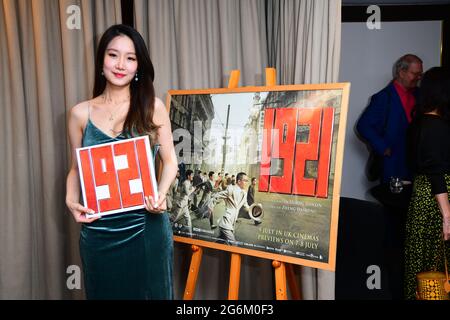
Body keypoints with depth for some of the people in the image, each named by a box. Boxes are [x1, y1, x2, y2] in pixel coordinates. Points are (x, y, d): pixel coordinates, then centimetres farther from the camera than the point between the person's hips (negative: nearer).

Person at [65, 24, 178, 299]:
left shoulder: (153, 107, -1)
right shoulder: (80, 113, 3)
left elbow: (170, 161, 4)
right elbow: (76, 168, 11)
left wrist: (161, 194, -13)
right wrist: (71, 200, -7)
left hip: (146, 224, -1)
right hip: (98, 228, 2)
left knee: (150, 291, 12)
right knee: (105, 291, 15)